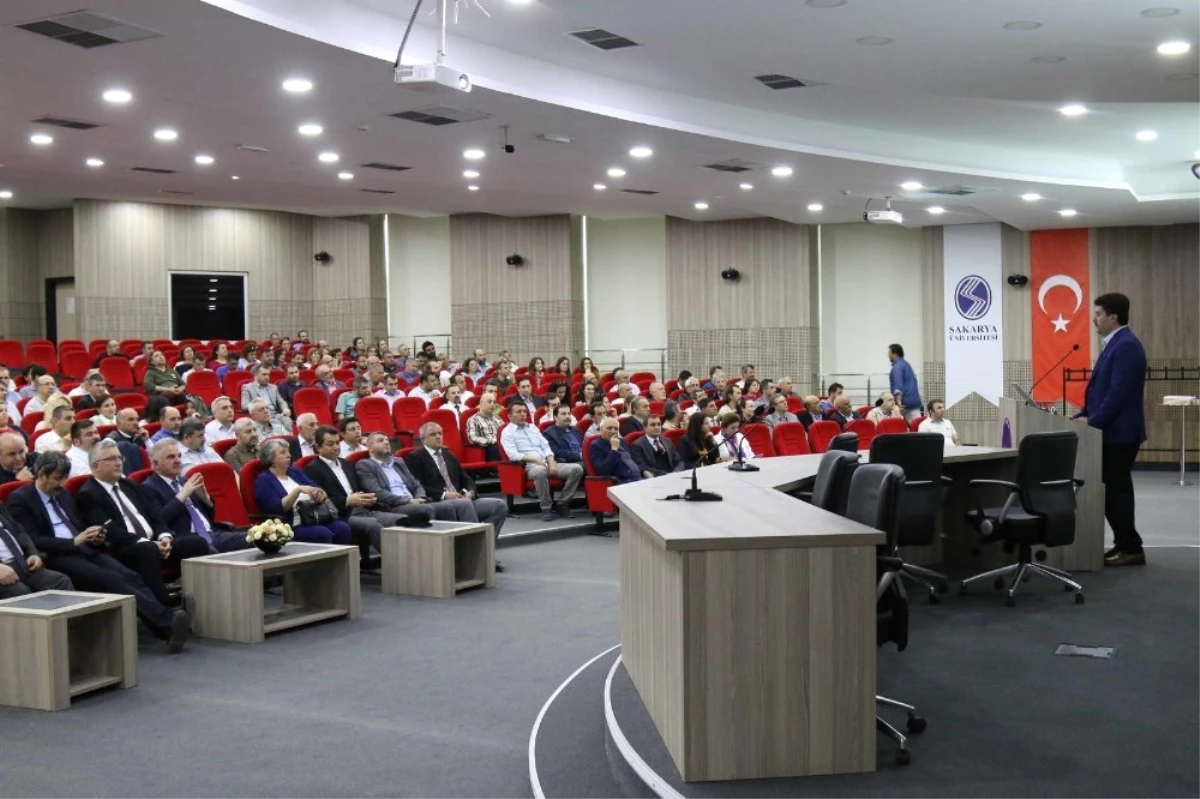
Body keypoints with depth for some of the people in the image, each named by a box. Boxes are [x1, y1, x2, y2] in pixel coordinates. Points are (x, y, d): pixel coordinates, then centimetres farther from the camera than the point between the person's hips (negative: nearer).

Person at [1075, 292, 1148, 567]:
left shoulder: (1126, 346, -18)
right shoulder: (1114, 344, 15)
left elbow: (1119, 392, -23)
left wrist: (1093, 422, -19)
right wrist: (1084, 415, 10)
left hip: (1119, 432, -10)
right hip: (1112, 431, 10)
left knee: (1115, 490, -6)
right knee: (1114, 489, 13)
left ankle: (1131, 548, 0)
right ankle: (1124, 544, 20)